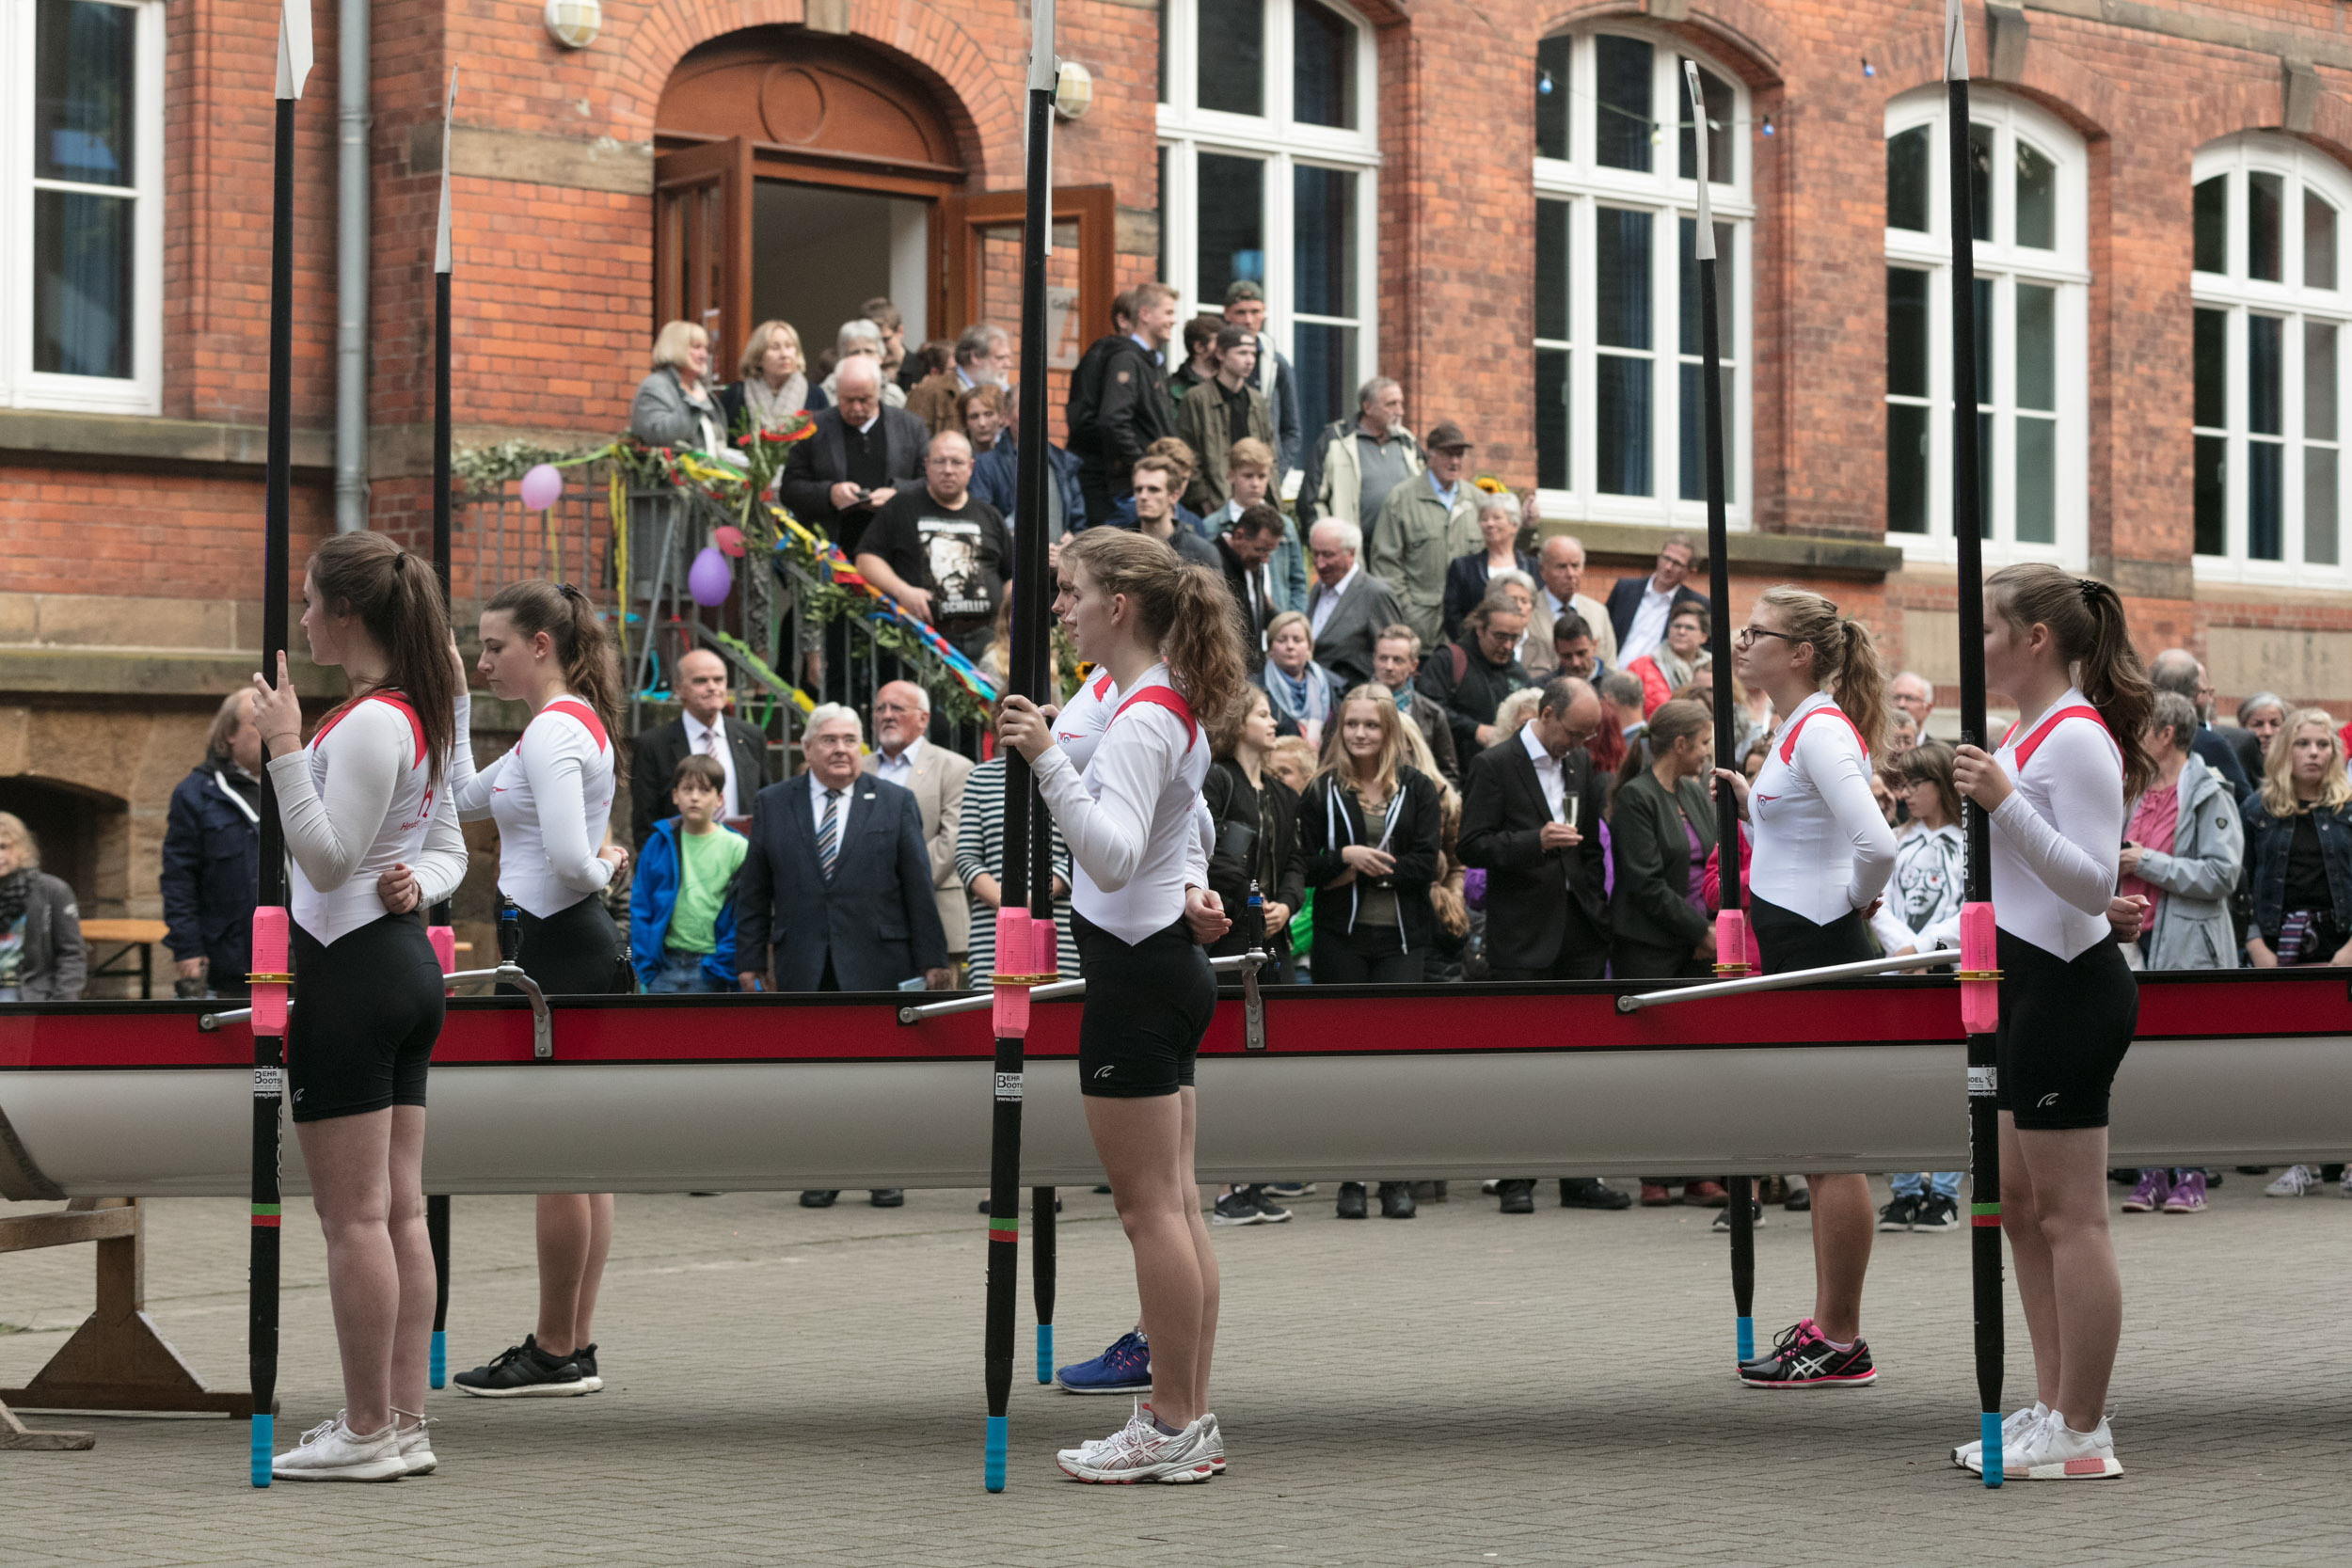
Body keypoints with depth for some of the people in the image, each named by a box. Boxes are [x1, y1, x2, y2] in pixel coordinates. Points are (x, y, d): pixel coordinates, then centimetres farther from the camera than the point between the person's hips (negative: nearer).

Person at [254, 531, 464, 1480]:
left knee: (353, 1217, -3)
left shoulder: (368, 723, -17)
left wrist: (285, 749, -21)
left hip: (348, 974, -10)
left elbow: (326, 859, -19)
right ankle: (405, 1422, 13)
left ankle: (366, 1430, 2)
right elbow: (451, 848, 20)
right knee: (400, 1209, 10)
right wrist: (422, 884, 0)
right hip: (410, 968, 10)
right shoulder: (426, 714, 13)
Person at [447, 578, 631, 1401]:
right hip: (573, 945, 10)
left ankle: (554, 1353, 2)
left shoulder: (555, 730, -16)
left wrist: (602, 868, -5)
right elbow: (466, 799, 26)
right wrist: (454, 702, 20)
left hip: (558, 947, -10)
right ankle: (573, 1346, 17)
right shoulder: (571, 723, 15)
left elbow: (568, 859, -27)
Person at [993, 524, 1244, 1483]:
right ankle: (1189, 1420, 16)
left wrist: (1048, 759, -35)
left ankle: (1170, 1430, 1)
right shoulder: (1173, 705, 14)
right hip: (1169, 964, 10)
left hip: (1135, 974, -10)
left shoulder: (1142, 717, -18)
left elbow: (1112, 856, -29)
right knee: (1175, 1204, 11)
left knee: (1148, 1207, -4)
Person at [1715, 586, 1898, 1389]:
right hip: (1796, 957, 10)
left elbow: (1875, 844, -28)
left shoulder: (1822, 731, -16)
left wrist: (1859, 904, -11)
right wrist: (1749, 802, 13)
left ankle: (1841, 1344, 2)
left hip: (1820, 957, -10)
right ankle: (1826, 1326, 21)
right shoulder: (1797, 729, 14)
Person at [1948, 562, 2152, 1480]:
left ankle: (2082, 1436, 1)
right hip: (2030, 988, 11)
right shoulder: (2029, 732, 14)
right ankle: (2054, 1412, 22)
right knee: (2019, 1203, 14)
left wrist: (2004, 803, -31)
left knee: (2069, 1215, -5)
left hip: (2069, 990, -11)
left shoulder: (2077, 738, -16)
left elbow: (2094, 883, -23)